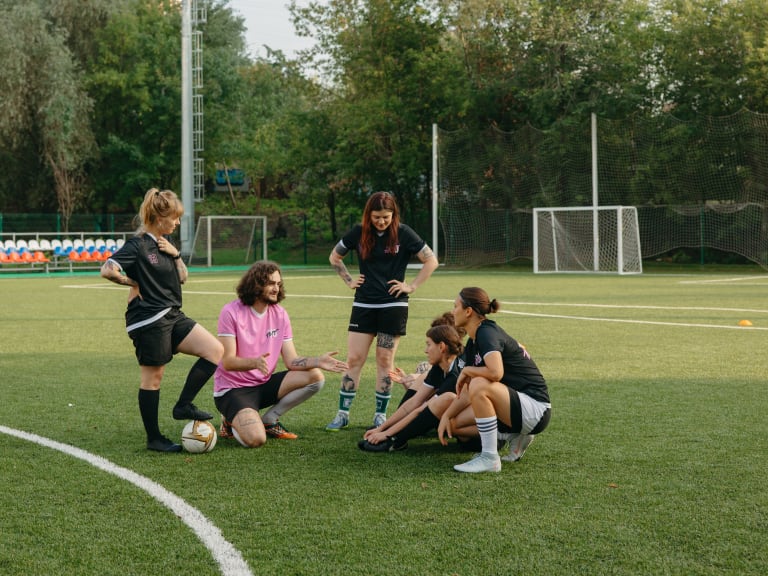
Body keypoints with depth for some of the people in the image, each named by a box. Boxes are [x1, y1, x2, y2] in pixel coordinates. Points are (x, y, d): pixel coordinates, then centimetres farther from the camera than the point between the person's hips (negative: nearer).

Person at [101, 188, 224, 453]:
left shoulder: (165, 242, 12)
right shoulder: (138, 245, -13)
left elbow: (183, 277, 16)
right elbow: (107, 270, -25)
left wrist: (175, 254, -1)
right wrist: (133, 283, -10)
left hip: (172, 316, 8)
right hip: (149, 320, -8)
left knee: (216, 351, -2)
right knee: (153, 376, 0)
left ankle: (183, 405, 3)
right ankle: (154, 439, 11)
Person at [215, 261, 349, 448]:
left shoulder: (280, 314, 3)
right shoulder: (232, 312, -13)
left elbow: (292, 361, 0)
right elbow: (228, 362, -19)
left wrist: (317, 362, -19)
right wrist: (255, 362, -39)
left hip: (264, 385, 6)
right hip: (233, 389, -6)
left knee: (315, 377, -11)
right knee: (255, 439, -31)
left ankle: (269, 420, -1)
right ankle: (233, 423, 6)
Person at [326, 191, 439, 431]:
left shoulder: (403, 233, -6)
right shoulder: (359, 232, 1)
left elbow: (431, 261, -2)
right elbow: (335, 257, 16)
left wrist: (411, 286, -5)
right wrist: (349, 280, 7)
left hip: (393, 305, -2)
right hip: (363, 304, 2)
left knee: (385, 361, 2)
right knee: (354, 359, -1)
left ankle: (380, 415, 11)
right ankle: (343, 414, 5)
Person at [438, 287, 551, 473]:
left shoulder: (487, 333, -16)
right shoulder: (473, 343, 11)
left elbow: (496, 372, -35)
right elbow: (467, 392, 12)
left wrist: (467, 370, -16)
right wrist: (447, 415, -1)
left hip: (535, 410, -10)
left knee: (480, 385, -33)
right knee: (454, 423, 11)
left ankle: (490, 459, -22)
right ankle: (514, 437, 11)